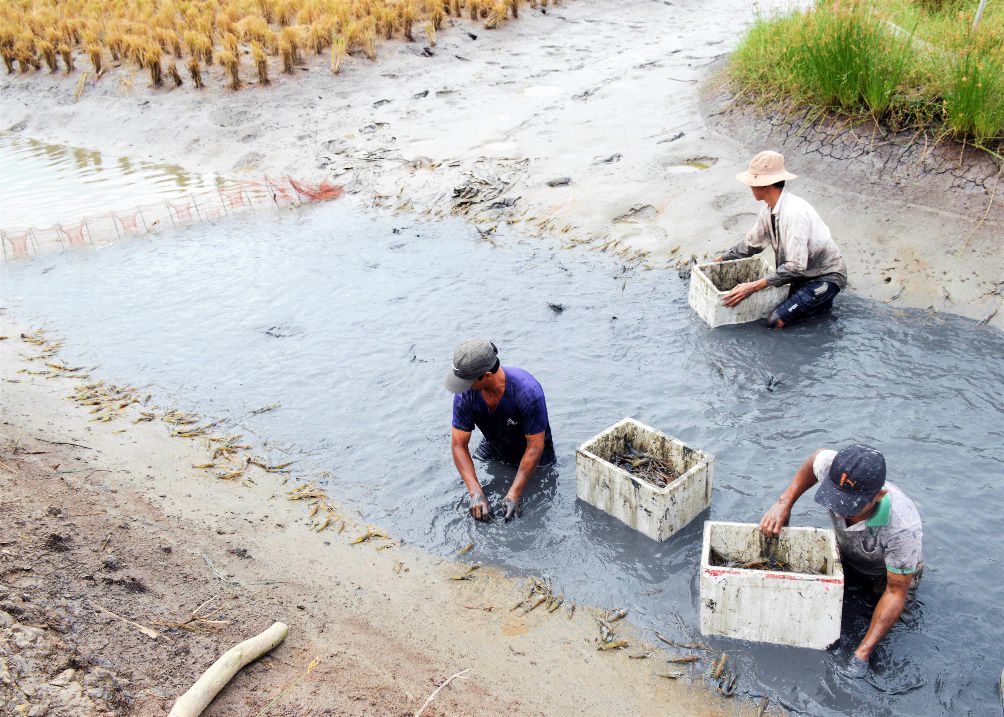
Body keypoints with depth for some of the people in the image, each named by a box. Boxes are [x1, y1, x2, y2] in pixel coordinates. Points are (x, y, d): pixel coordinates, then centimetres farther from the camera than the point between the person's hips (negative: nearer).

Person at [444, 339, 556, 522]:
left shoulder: (528, 391, -39)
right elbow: (459, 445, -22)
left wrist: (514, 494, -33)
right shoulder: (465, 393, -27)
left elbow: (535, 446, -31)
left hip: (530, 455, -3)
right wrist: (476, 493, -33)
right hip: (493, 448, 4)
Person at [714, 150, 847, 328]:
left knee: (776, 320, -21)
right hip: (803, 272, 8)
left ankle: (822, 301, 3)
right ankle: (814, 297, 16)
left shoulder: (794, 213, -32)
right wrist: (722, 259, 12)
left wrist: (754, 286, -39)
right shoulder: (769, 208, -4)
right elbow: (752, 243, 13)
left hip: (826, 276, -8)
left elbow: (796, 266, -36)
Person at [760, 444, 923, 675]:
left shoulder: (903, 528, -45)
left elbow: (896, 593, -32)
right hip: (847, 553, 4)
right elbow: (818, 455, -8)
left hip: (891, 569, -3)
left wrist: (863, 652, -35)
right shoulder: (833, 470, -36)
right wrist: (784, 502, -15)